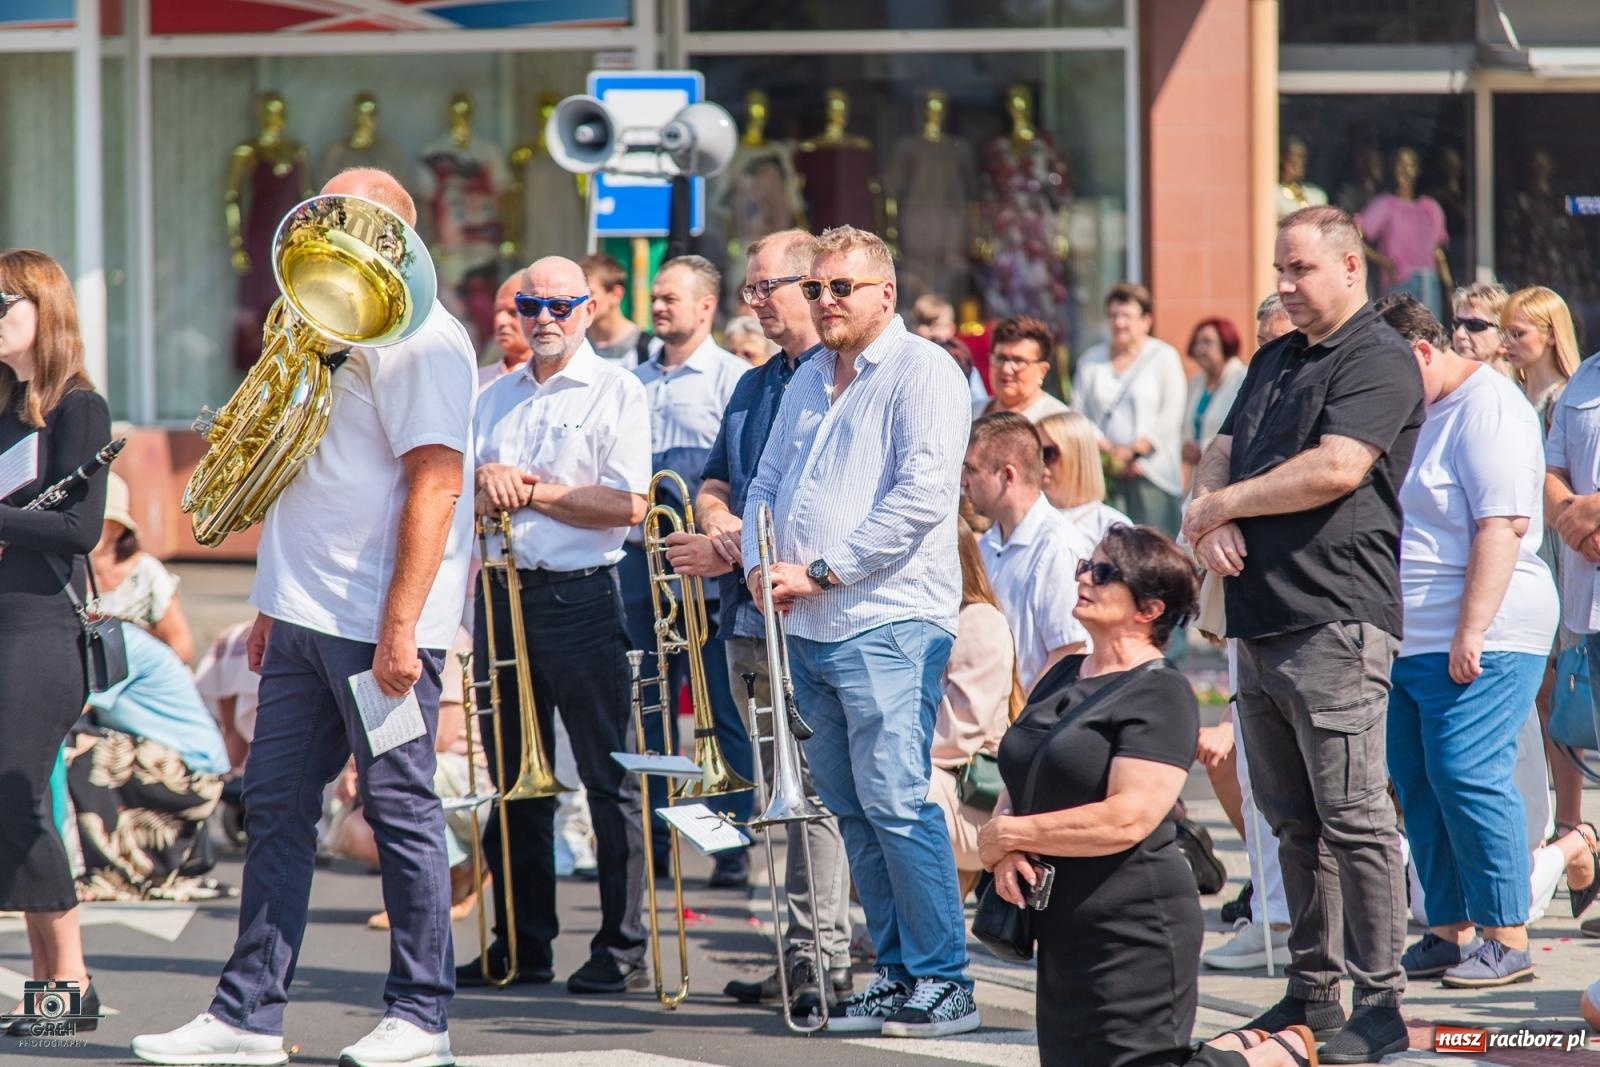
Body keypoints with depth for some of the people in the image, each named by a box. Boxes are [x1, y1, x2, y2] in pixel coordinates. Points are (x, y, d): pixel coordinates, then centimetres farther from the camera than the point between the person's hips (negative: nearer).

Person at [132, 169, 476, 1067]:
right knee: (276, 805, 7)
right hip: (307, 615, 9)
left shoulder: (419, 340, -11)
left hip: (377, 622, -9)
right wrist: (276, 606, 20)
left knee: (400, 809, -2)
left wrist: (401, 625, -23)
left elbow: (435, 483, -19)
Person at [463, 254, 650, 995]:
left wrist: (533, 491, -11)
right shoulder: (496, 398, 16)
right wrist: (487, 484, -10)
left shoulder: (615, 392, -1)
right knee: (515, 774, 9)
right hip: (504, 595, 6)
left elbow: (628, 504, -11)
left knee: (609, 776, -3)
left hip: (581, 594, -6)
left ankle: (622, 948, 0)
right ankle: (523, 943, 16)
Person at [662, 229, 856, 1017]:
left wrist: (738, 547, -15)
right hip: (753, 611, 9)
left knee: (815, 785, -10)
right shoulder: (755, 388, 21)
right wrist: (716, 515, 1)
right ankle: (800, 950, 13)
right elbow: (714, 482, 25)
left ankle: (823, 956, -9)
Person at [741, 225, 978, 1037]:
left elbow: (922, 496, -14)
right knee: (850, 808, 8)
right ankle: (896, 972, 13)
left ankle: (943, 981, -9)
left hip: (888, 621, -8)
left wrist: (822, 571, -14)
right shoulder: (808, 382, 20)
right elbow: (767, 483, 26)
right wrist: (760, 563, 5)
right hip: (809, 630, 8)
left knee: (894, 802, -13)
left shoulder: (921, 371, -5)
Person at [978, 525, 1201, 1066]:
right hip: (1062, 931, 9)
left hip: (1133, 927, -9)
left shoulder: (1161, 692, -11)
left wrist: (1010, 834, -13)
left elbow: (1128, 818, -22)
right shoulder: (1065, 676, 15)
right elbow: (1019, 790, 19)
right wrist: (1005, 854, -4)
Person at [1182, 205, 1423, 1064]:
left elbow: (1336, 469, -18)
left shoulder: (1379, 361, -7)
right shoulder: (1274, 361, 21)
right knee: (1291, 820, 12)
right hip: (1259, 622, 9)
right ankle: (1310, 993, 18)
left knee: (1352, 816, -9)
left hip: (1335, 621, -9)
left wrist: (1221, 504, -7)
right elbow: (1219, 459, 20)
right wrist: (1212, 522, -4)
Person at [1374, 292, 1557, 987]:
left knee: (1468, 778, -12)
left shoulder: (1487, 409, -11)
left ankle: (1508, 940, -6)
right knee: (1417, 783, 8)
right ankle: (1448, 933, 13)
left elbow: (1502, 524, -20)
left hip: (1481, 639, -10)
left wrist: (1471, 634, -24)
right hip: (1412, 642, 10)